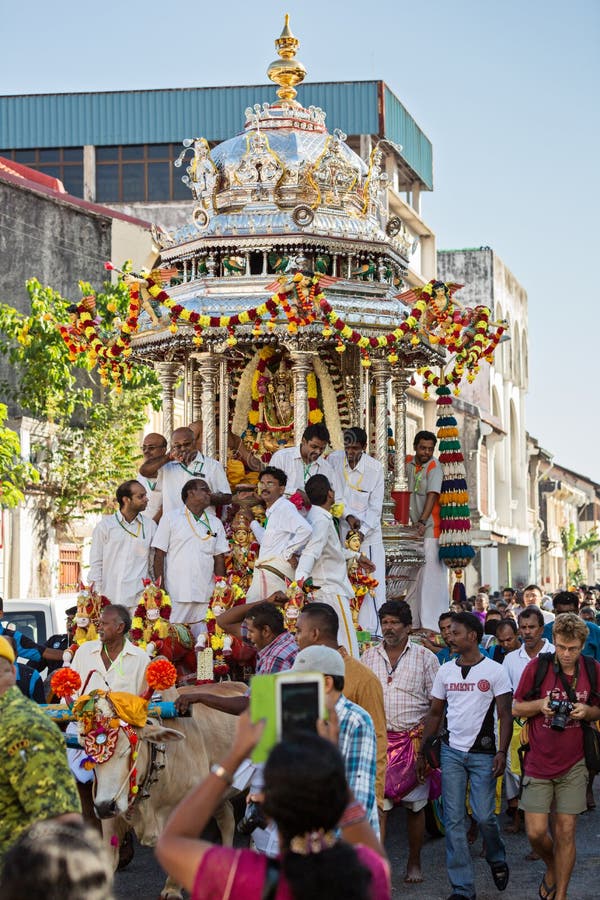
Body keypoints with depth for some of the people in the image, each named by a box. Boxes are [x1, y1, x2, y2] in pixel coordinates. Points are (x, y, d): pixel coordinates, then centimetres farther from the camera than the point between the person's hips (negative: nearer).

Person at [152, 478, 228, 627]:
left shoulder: (215, 523, 15)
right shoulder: (170, 518, 5)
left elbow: (219, 559, 14)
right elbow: (159, 555, 2)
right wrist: (160, 588, -6)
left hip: (206, 595, 3)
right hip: (176, 596, -3)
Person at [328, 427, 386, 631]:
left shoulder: (375, 468, -8)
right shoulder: (334, 460, -5)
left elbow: (375, 508, -7)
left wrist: (362, 531, -18)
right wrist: (348, 516, -17)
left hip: (368, 534, -1)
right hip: (340, 530, 1)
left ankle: (373, 630, -4)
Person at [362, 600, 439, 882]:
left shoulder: (425, 657, 1)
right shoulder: (369, 657, 10)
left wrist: (427, 735, -9)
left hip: (414, 740, -2)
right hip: (378, 740, 2)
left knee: (415, 805, 6)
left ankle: (414, 863, 19)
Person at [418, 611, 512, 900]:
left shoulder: (495, 671, -4)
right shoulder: (445, 671, 6)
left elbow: (505, 714, -4)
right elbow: (435, 714, 11)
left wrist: (502, 752, -14)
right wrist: (422, 752, 6)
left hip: (483, 753, -3)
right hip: (451, 751, 3)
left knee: (484, 816, -4)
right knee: (454, 820, 0)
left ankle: (496, 858, 29)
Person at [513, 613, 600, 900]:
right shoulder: (537, 666, -6)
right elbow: (516, 708, 2)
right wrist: (540, 705, -17)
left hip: (572, 766, 1)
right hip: (538, 764, -1)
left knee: (565, 833, 3)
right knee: (536, 832, -2)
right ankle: (552, 868, 31)